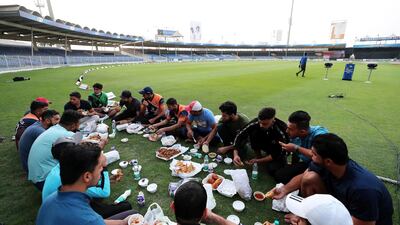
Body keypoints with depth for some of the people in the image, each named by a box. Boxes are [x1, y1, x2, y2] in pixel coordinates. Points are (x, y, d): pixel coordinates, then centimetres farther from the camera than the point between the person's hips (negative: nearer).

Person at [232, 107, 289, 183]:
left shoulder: (282, 130, -33)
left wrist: (258, 161, -28)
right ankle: (258, 155, -3)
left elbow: (279, 153, -24)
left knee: (272, 169, -29)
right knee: (253, 132, -25)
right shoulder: (255, 123, -28)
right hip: (264, 144, 4)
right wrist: (235, 154, -37)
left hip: (278, 151, -3)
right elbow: (240, 136, -24)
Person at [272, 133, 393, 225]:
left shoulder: (363, 189, -37)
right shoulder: (323, 165, -20)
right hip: (341, 203, 6)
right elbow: (303, 176, -2)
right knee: (310, 178, -16)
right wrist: (285, 189, -15)